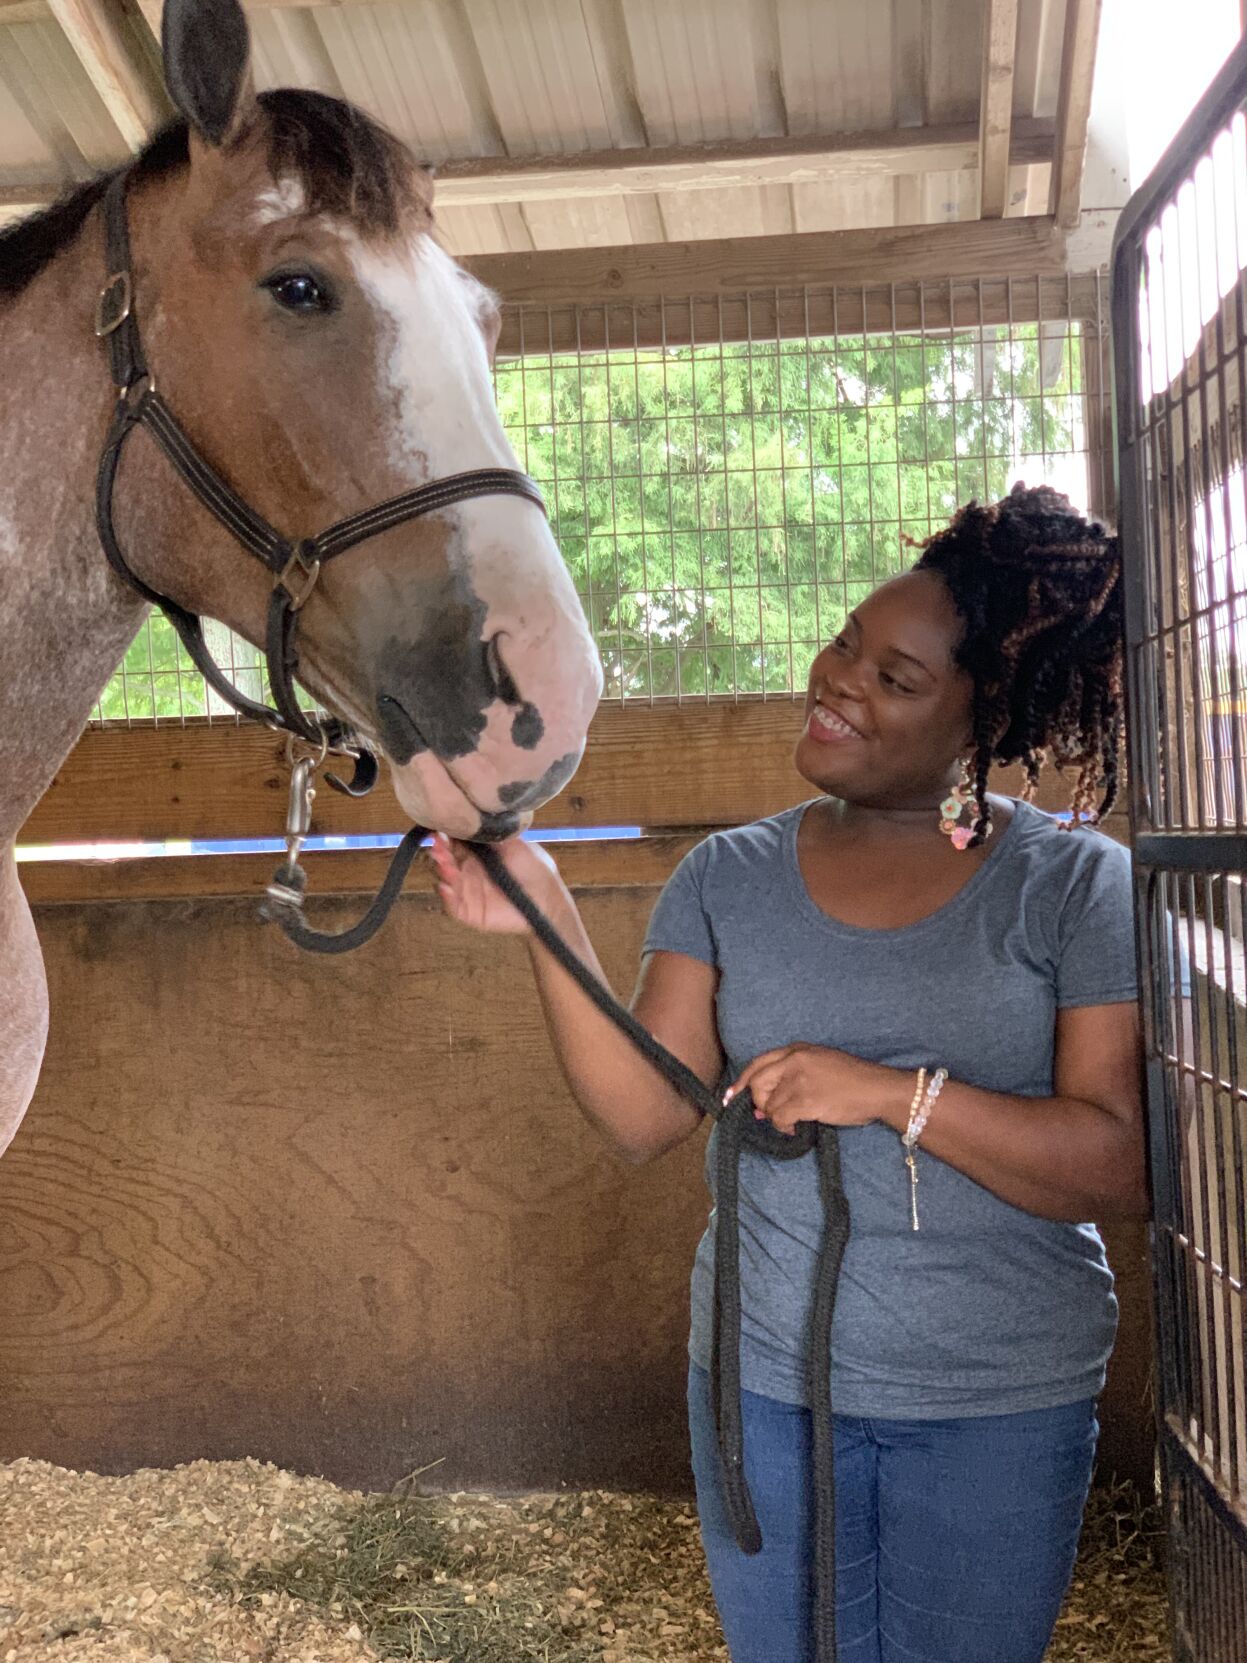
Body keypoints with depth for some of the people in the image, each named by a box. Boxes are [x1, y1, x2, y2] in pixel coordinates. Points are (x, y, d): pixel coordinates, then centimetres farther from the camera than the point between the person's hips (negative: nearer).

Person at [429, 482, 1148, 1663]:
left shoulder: (1078, 884, -8)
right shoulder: (728, 877, -1)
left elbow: (1125, 1166, -15)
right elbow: (643, 1116, -8)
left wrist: (892, 1093, -25)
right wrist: (547, 924, -19)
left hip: (1002, 1403, -2)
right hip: (763, 1385, 2)